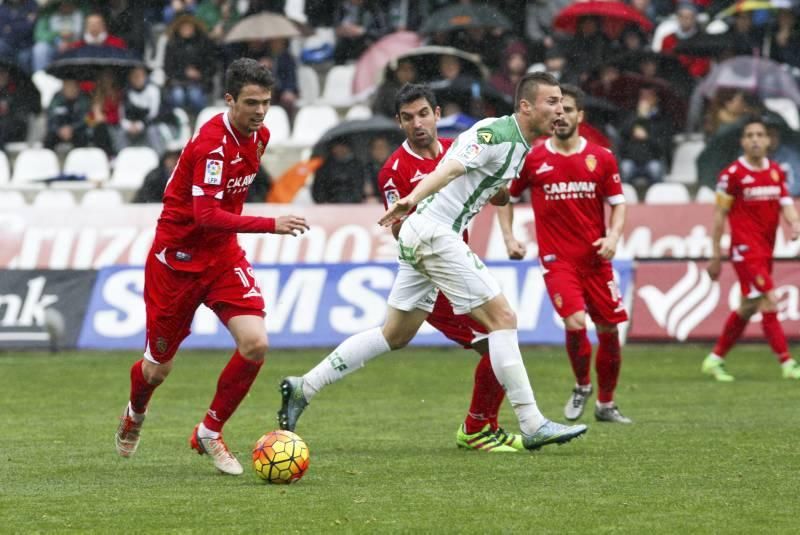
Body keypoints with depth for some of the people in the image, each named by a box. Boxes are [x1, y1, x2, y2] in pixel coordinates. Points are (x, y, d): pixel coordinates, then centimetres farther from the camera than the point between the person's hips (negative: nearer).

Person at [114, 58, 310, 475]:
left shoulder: (259, 136, 0)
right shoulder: (212, 143, -26)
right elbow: (206, 214, -35)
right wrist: (271, 225, -41)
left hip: (222, 255, 6)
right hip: (177, 258, -6)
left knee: (255, 344, -16)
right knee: (159, 367, 7)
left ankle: (209, 433, 3)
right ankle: (134, 416, 43)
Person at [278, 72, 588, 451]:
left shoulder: (519, 146, 14)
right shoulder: (495, 134, -16)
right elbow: (451, 167, -30)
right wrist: (413, 199, -44)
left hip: (424, 235, 10)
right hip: (435, 233, -10)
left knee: (396, 335, 14)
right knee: (502, 318, -10)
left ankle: (303, 388, 17)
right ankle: (533, 426, -10)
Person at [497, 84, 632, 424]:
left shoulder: (601, 158, 3)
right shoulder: (532, 159, 0)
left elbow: (617, 202, 9)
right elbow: (506, 197, 12)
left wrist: (613, 236, -8)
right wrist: (509, 238, 1)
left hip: (595, 258, 2)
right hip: (556, 259, -2)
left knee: (609, 330, 4)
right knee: (575, 323, -21)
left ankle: (605, 403, 24)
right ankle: (582, 387, 8)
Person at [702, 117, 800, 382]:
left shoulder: (776, 171, 10)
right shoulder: (732, 173, -8)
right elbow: (720, 215, -4)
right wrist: (716, 255, -4)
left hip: (765, 250, 7)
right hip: (745, 249, -7)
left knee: (748, 307, 13)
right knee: (769, 302, -14)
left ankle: (715, 359, 26)